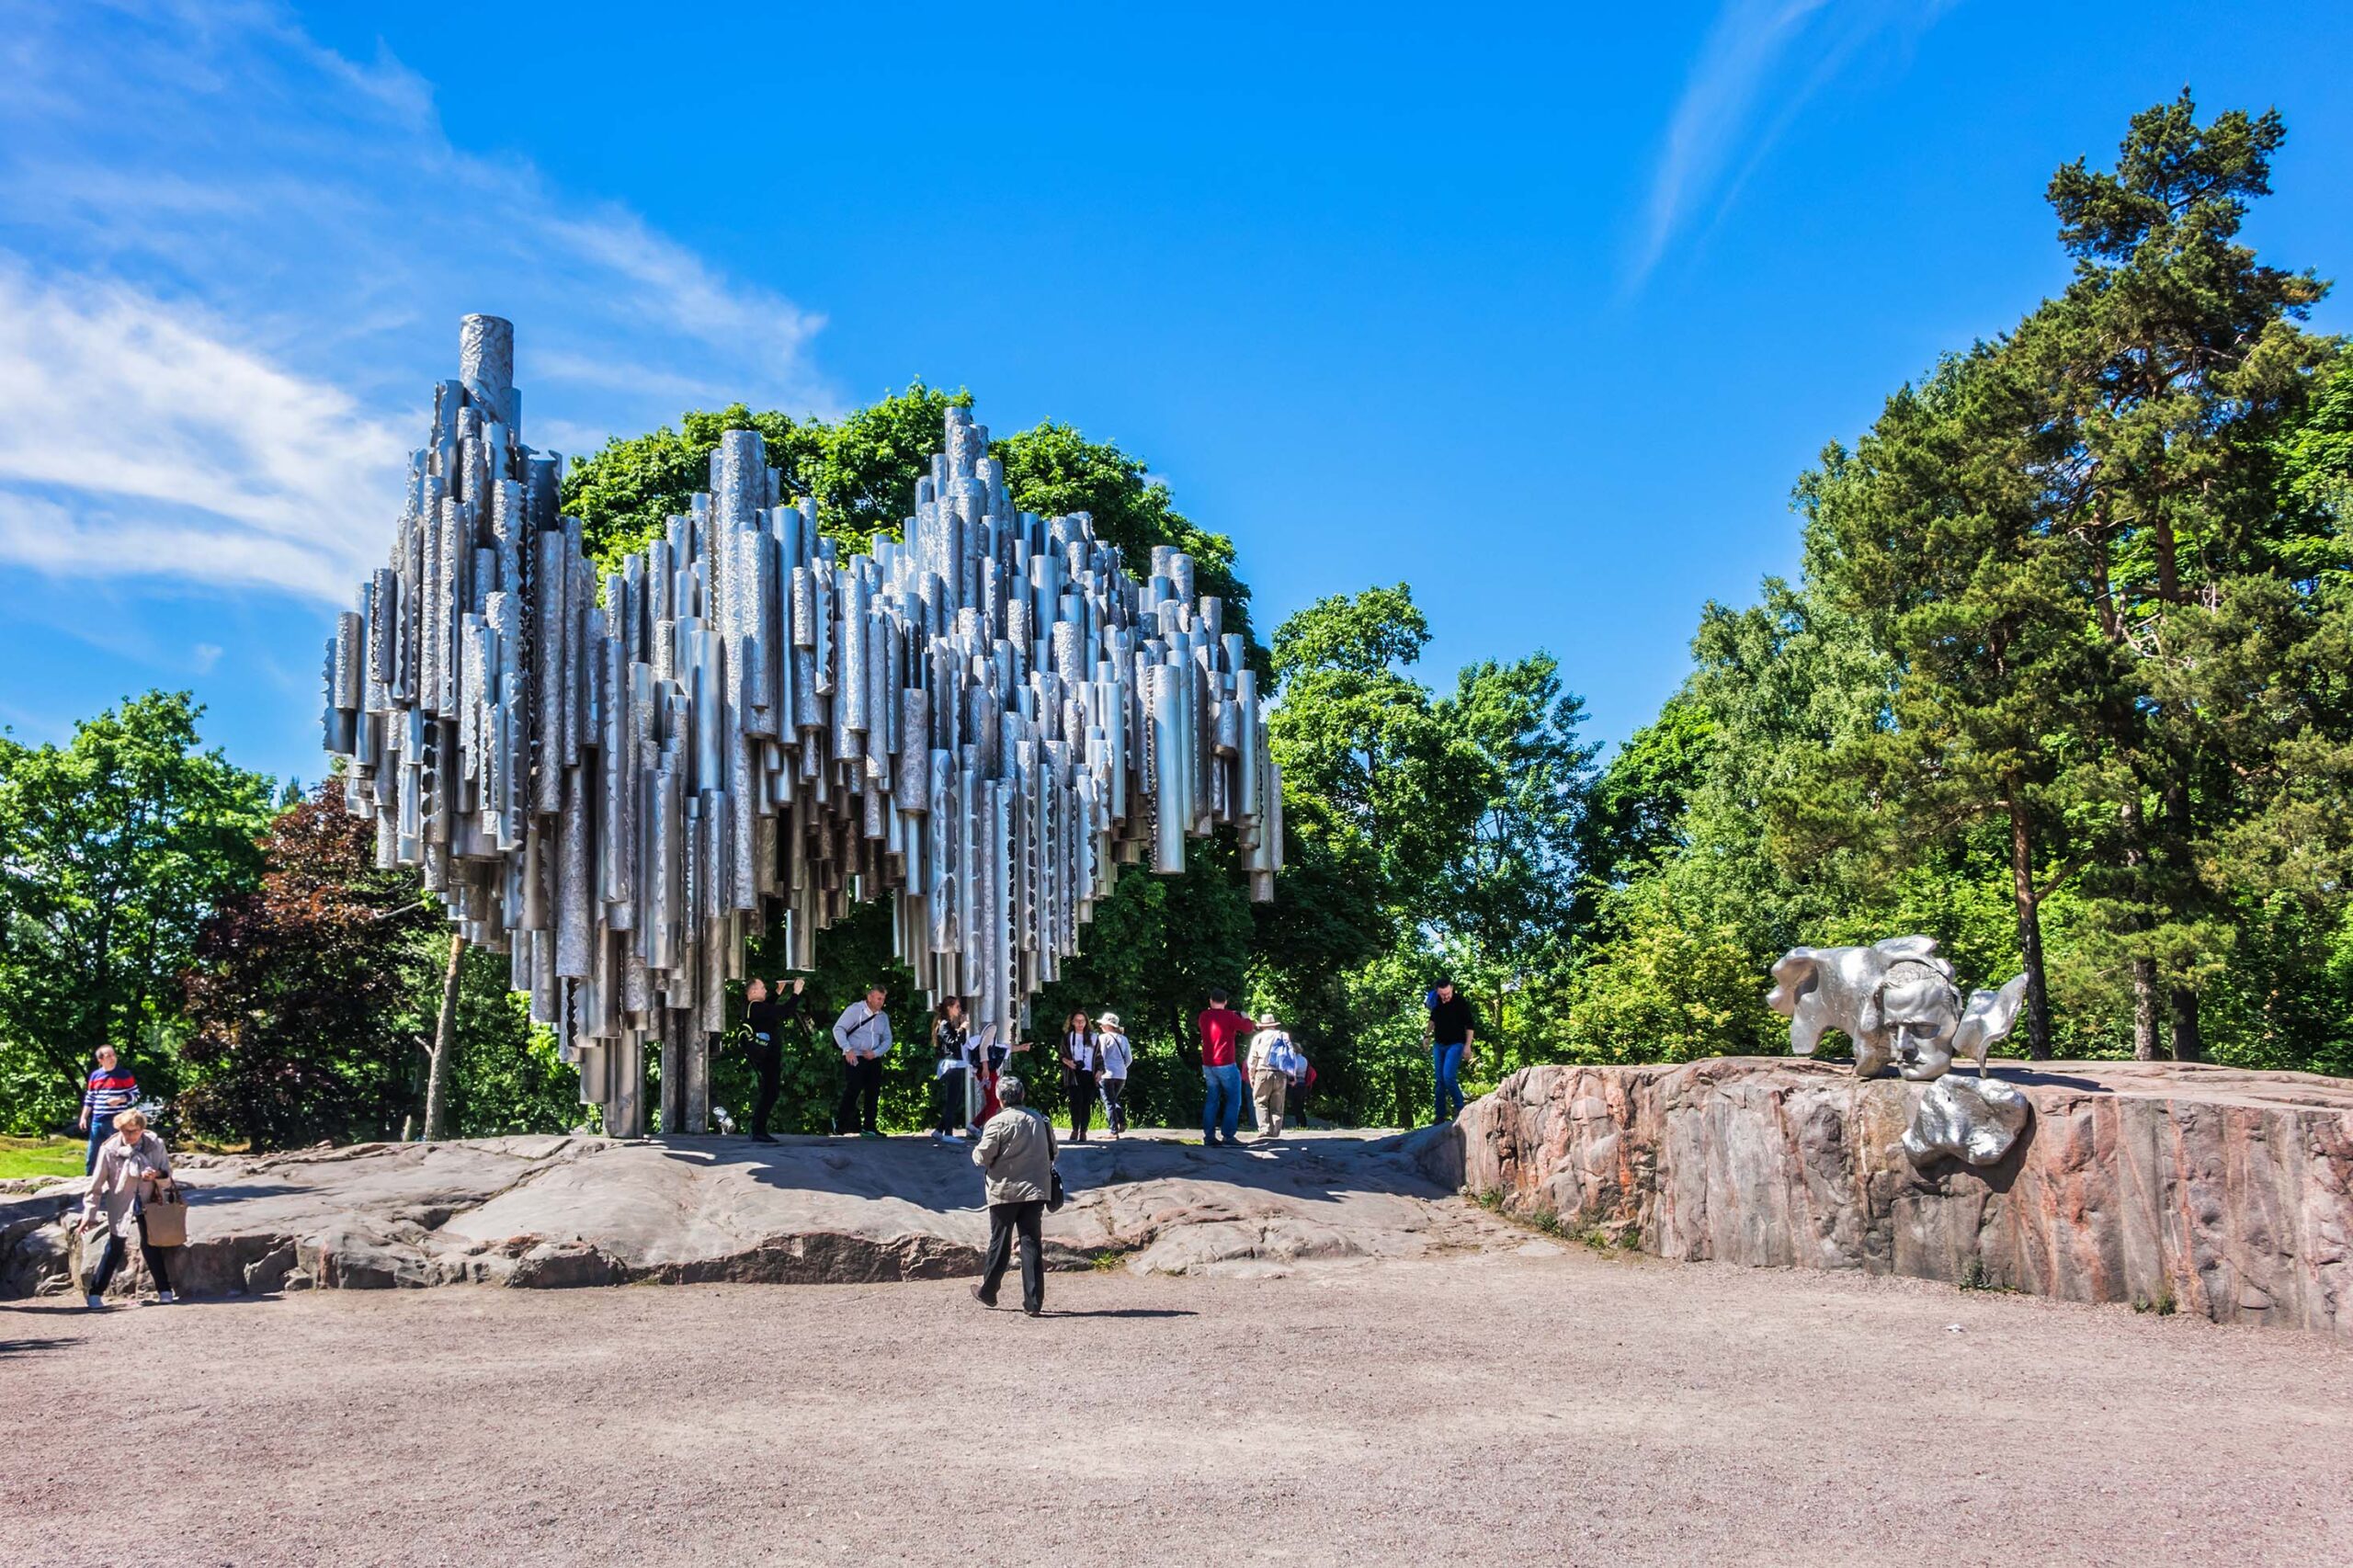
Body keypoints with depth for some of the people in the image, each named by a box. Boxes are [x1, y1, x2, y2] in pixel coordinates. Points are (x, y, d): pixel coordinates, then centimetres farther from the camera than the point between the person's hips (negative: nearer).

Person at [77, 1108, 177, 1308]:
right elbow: (97, 1184, -9)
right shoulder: (110, 1148, -16)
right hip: (120, 1203, -2)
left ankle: (164, 1290, 13)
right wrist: (89, 1214, -8)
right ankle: (95, 1293, 8)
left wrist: (157, 1175, -26)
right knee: (115, 1247, -2)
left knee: (151, 1245, 5)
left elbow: (167, 1173, -2)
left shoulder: (155, 1144, -12)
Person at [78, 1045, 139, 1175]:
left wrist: (120, 1100, -17)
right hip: (97, 1122, 4)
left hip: (117, 1122, -4)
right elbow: (89, 1099, 16)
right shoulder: (95, 1075, 9)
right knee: (91, 1157, 9)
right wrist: (84, 1117, 8)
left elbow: (135, 1095, -1)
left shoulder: (124, 1075, -3)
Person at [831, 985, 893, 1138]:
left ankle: (868, 1127, 12)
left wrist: (875, 1053, -9)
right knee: (853, 1090, -13)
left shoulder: (883, 1017, 10)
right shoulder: (854, 1010, -6)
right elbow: (838, 1029, -10)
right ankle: (839, 1123, 4)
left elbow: (887, 1040, 11)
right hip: (854, 1058, -6)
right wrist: (848, 1049, -21)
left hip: (873, 1059, 6)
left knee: (873, 1092, 4)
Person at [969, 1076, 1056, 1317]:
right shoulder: (1039, 1120, 4)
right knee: (1032, 1243, 4)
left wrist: (976, 1150, 11)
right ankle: (1034, 1301, 0)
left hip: (1005, 1191, -3)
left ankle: (987, 1292, 26)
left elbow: (982, 1157, -11)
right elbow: (1052, 1152, 12)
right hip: (1036, 1190, 3)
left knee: (1000, 1244, 10)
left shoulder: (998, 1123, -11)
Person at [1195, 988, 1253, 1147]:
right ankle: (1227, 1136, -4)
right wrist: (1245, 1018, 20)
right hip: (1225, 1065, -6)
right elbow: (1247, 1029, -1)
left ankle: (1209, 1136, 7)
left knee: (1211, 1100, 12)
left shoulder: (1204, 1016, 5)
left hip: (1207, 1066, 6)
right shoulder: (1229, 1016, -12)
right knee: (1233, 1101, 3)